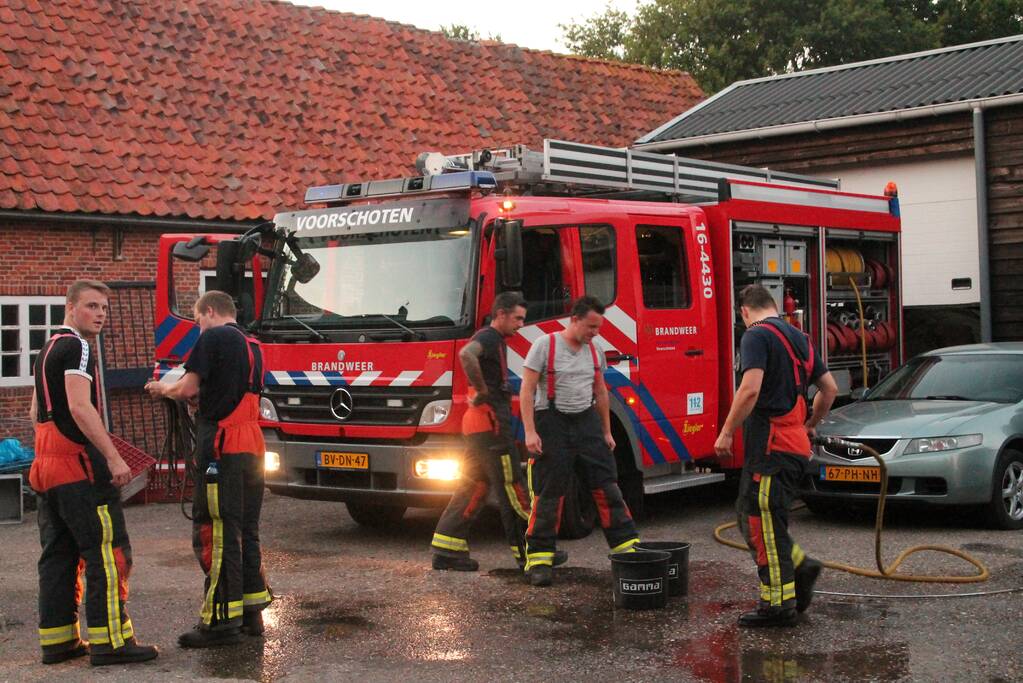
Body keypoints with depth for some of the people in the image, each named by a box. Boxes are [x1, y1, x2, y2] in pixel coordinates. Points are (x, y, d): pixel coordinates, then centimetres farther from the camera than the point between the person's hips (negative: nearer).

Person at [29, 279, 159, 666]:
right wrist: (114, 458, -24)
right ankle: (110, 641, -9)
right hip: (79, 464, -10)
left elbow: (37, 413, 25)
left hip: (46, 464, 10)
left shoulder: (48, 350, 20)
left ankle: (57, 640, 15)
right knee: (107, 551, -8)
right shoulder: (77, 348, -11)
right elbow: (80, 407, -22)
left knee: (59, 554, 12)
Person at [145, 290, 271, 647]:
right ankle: (251, 611, 17)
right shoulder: (252, 346, 20)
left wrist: (165, 388, 9)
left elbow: (188, 388, -10)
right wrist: (193, 394, 23)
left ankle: (222, 619, -7)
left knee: (215, 532, -6)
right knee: (246, 531, 13)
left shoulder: (213, 338, -5)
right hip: (252, 445, 9)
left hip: (222, 446, -9)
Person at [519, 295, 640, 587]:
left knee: (607, 487, 2)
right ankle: (539, 558, 4)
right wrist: (530, 432, -18)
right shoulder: (545, 345, -8)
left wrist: (607, 432, 17)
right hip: (553, 424, -5)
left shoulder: (594, 351, 9)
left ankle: (628, 545, 8)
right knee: (548, 495, -3)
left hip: (587, 422, 5)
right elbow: (527, 391, -11)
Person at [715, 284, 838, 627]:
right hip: (796, 443, 9)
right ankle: (800, 565, 12)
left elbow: (750, 389, -23)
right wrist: (810, 424, 35)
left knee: (764, 522, -4)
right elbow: (830, 388, 21)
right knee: (751, 514, 18)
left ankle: (778, 604, -1)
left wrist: (726, 432, -15)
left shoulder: (757, 335, -10)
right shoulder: (799, 338, 17)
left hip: (771, 444, -9)